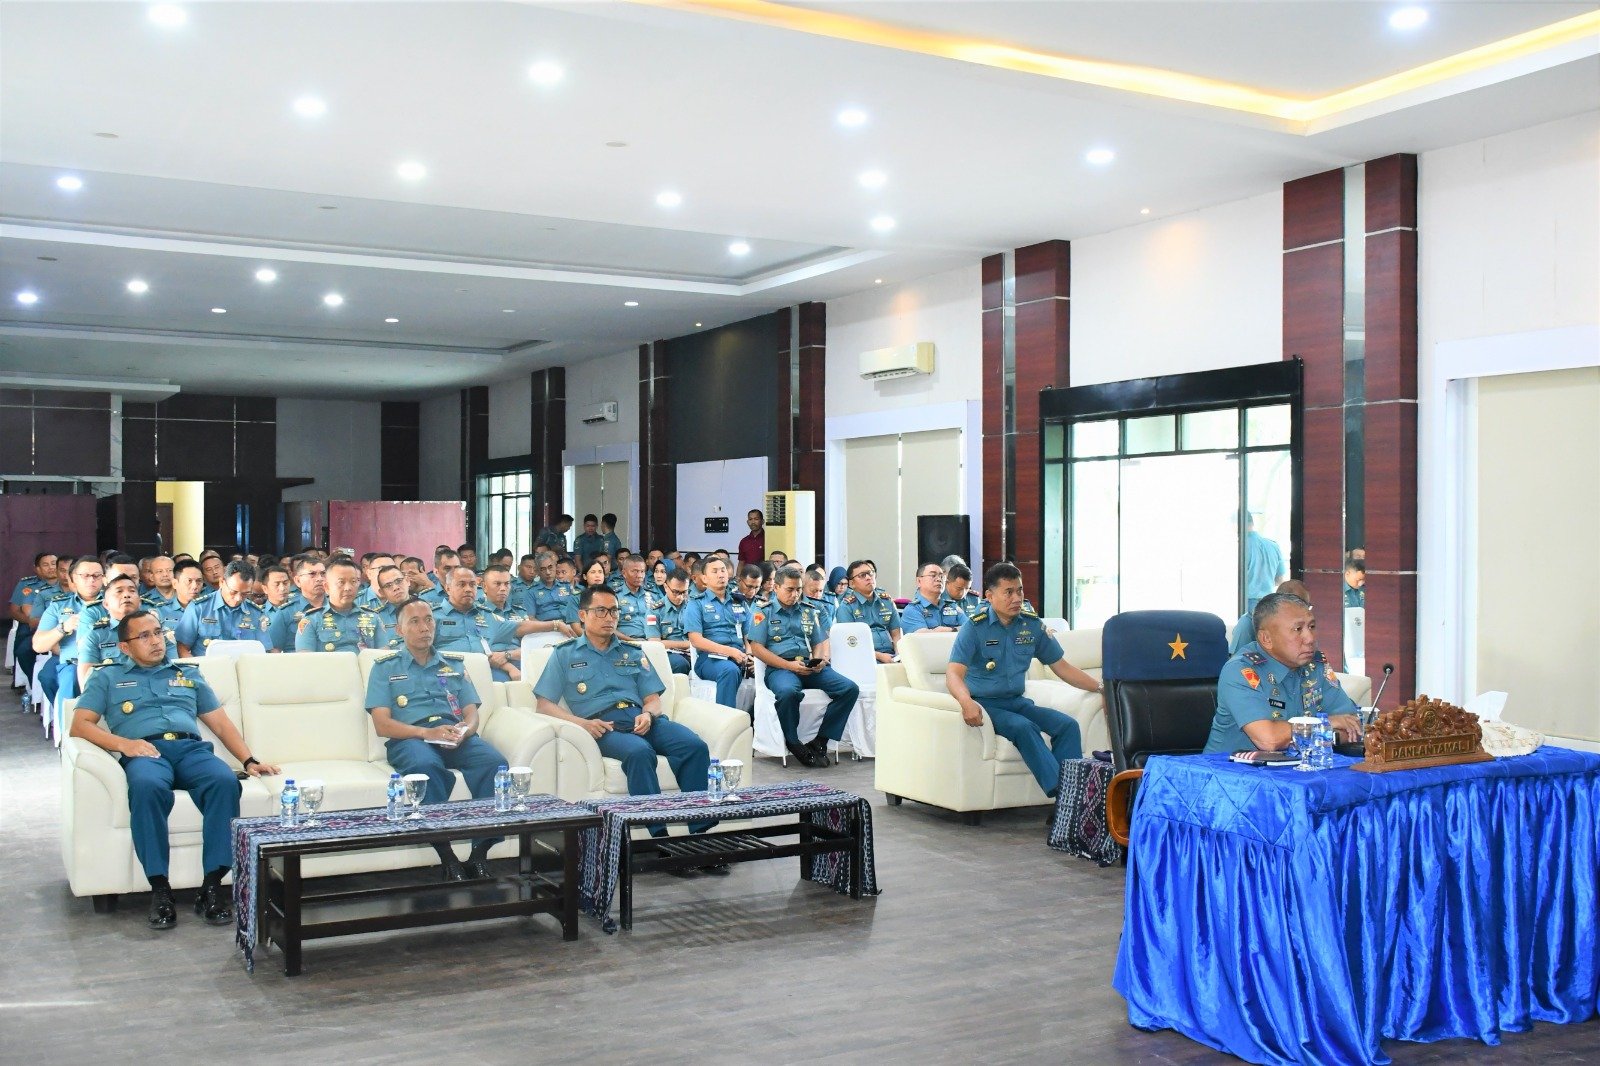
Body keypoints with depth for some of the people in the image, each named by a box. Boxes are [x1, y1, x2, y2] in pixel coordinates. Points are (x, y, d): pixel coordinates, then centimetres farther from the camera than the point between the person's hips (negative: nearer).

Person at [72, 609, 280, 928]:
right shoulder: (107, 677, 24)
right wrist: (122, 743, -9)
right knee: (147, 786, -41)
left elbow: (220, 723, 27)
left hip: (191, 749, 2)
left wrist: (249, 760, 11)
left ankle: (212, 886, -34)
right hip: (144, 753, -2)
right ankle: (159, 889, -35)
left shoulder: (188, 674, 31)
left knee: (225, 781, -34)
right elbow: (80, 725, 10)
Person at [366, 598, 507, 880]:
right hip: (410, 738, -3)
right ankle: (449, 861, -36)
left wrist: (465, 729, -10)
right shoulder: (385, 667, 16)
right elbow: (382, 724, 3)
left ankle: (480, 855, -29)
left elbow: (472, 712, 17)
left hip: (456, 736, 3)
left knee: (494, 761, -31)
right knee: (426, 767, -40)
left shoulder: (454, 663, 26)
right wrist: (427, 733, -14)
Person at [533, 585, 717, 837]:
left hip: (641, 719, 4)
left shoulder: (633, 653, 26)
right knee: (639, 751, -39)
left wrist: (648, 714, -7)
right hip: (604, 726, -4)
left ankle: (701, 828, -28)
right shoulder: (564, 655, 16)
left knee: (695, 745, -27)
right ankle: (659, 834, -38)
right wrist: (582, 723, -10)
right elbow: (544, 705, 8)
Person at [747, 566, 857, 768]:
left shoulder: (810, 612, 23)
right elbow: (756, 647, -1)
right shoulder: (764, 613, 9)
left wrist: (821, 660, -4)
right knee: (788, 691, -41)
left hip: (810, 668, 5)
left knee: (850, 688, -20)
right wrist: (789, 665, -11)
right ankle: (793, 743, -18)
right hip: (780, 667, -4)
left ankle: (820, 741, -13)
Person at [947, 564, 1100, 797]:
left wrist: (1101, 687, 4)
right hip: (985, 704, -5)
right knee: (1023, 726, -32)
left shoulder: (1032, 625, 7)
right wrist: (967, 702, -40)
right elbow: (954, 673, -19)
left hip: (1016, 701, 5)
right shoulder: (975, 627, -8)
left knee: (1067, 724, -18)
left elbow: (1062, 667, 14)